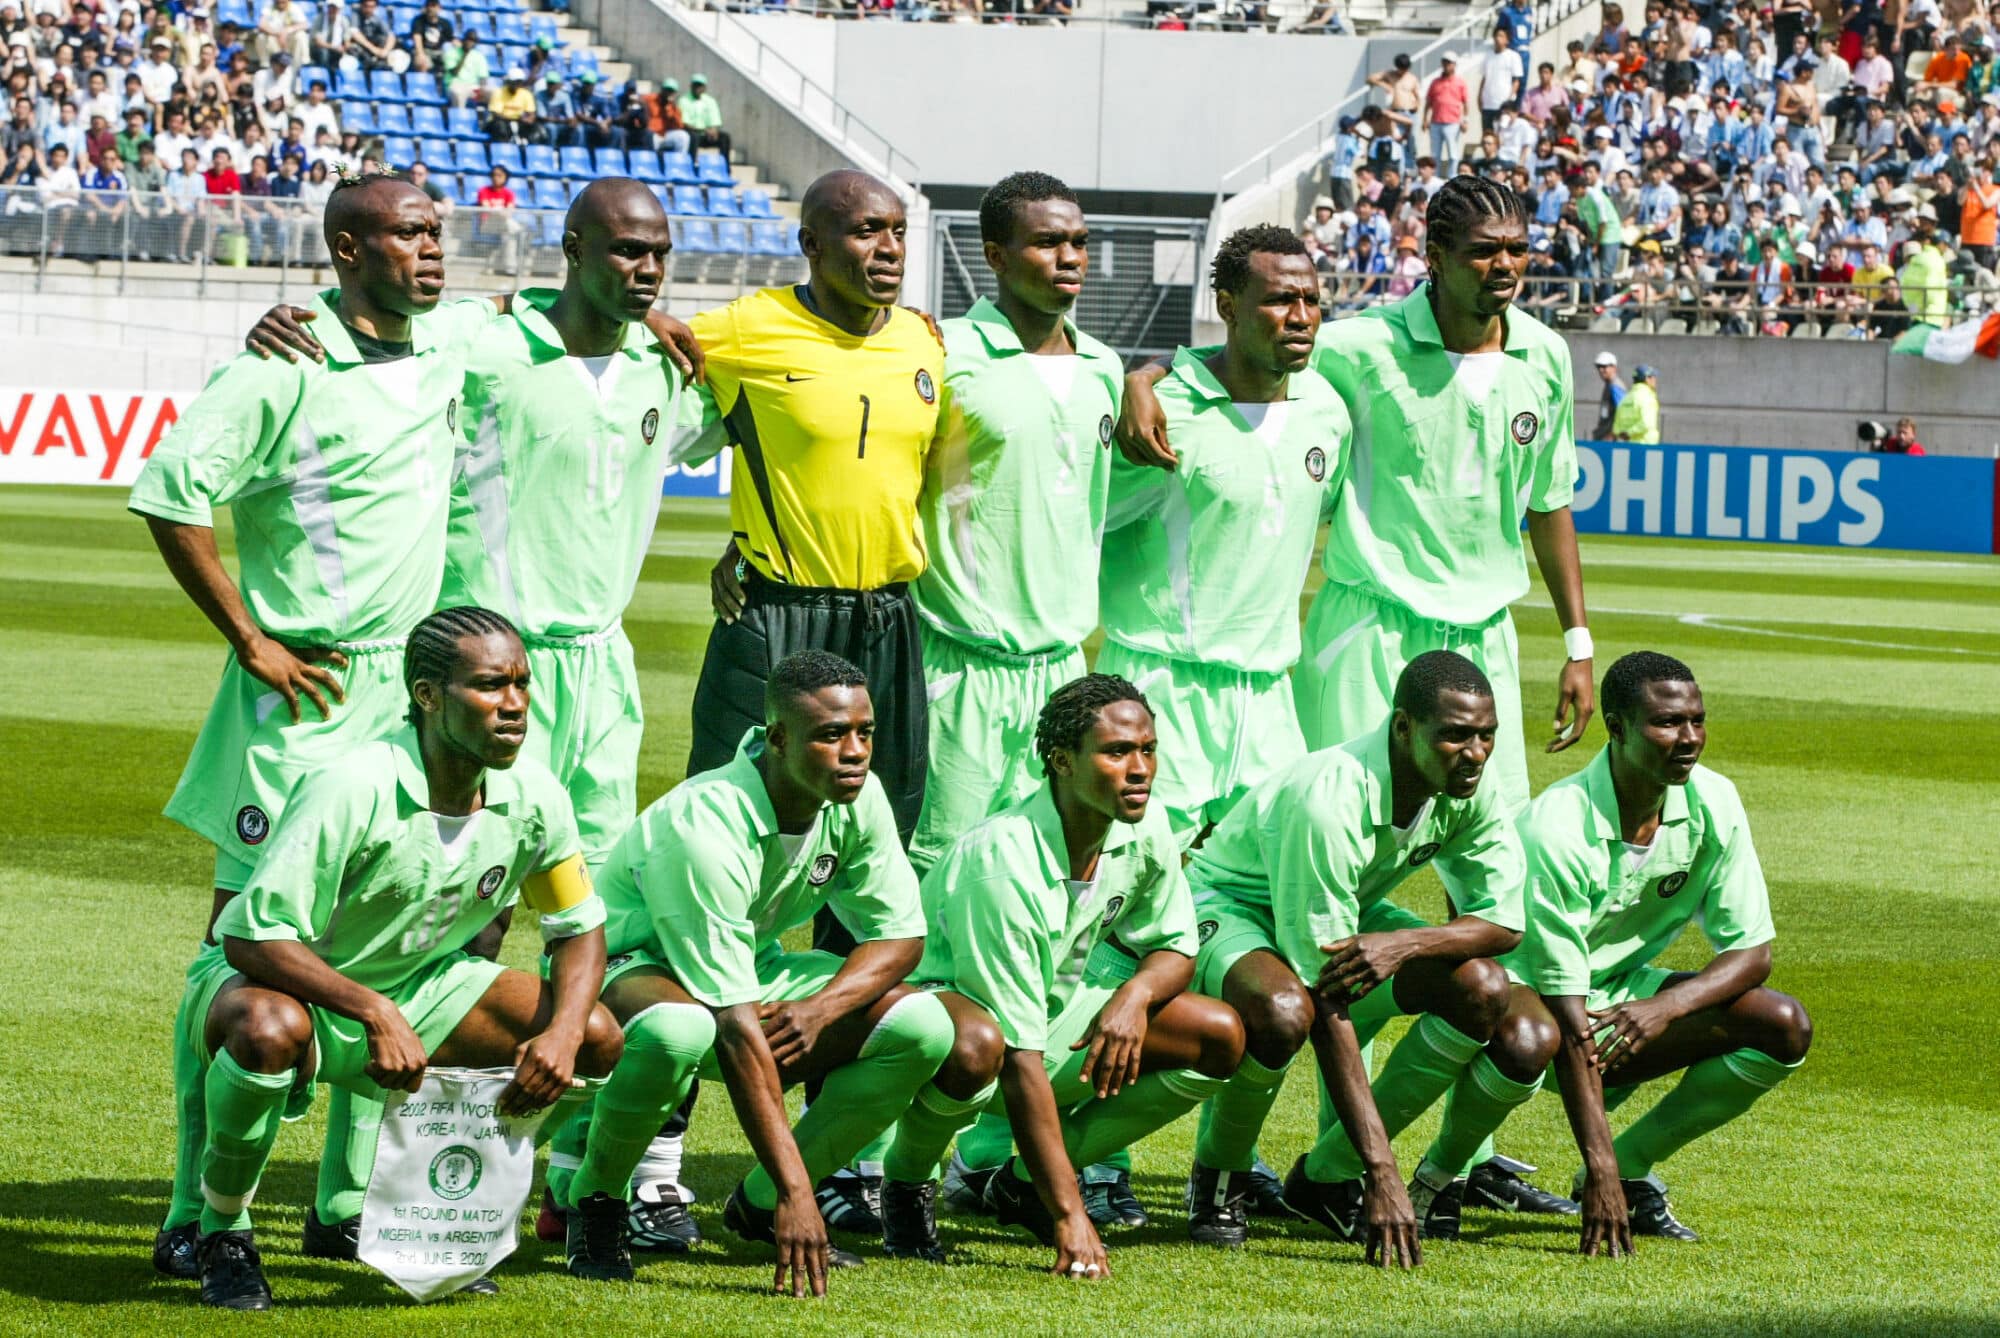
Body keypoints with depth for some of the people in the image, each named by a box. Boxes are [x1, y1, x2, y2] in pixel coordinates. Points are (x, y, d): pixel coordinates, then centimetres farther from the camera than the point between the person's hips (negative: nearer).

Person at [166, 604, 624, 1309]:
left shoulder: (534, 797, -11)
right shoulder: (352, 788, -30)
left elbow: (580, 929, 2)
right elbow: (254, 938, -31)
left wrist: (561, 1032, -18)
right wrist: (374, 1013, -40)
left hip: (412, 986, 6)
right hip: (284, 983, -6)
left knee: (596, 1038, -10)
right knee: (270, 1030, -42)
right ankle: (222, 1233, -15)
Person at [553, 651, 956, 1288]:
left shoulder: (857, 797, -13)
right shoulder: (705, 827, -33)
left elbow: (900, 934, -1)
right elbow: (737, 1028, -37)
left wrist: (821, 1008, -23)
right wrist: (797, 1190, -40)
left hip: (752, 967, 7)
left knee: (923, 1026, -14)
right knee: (677, 1028, -43)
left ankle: (761, 1203, 1)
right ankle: (592, 1197, -14)